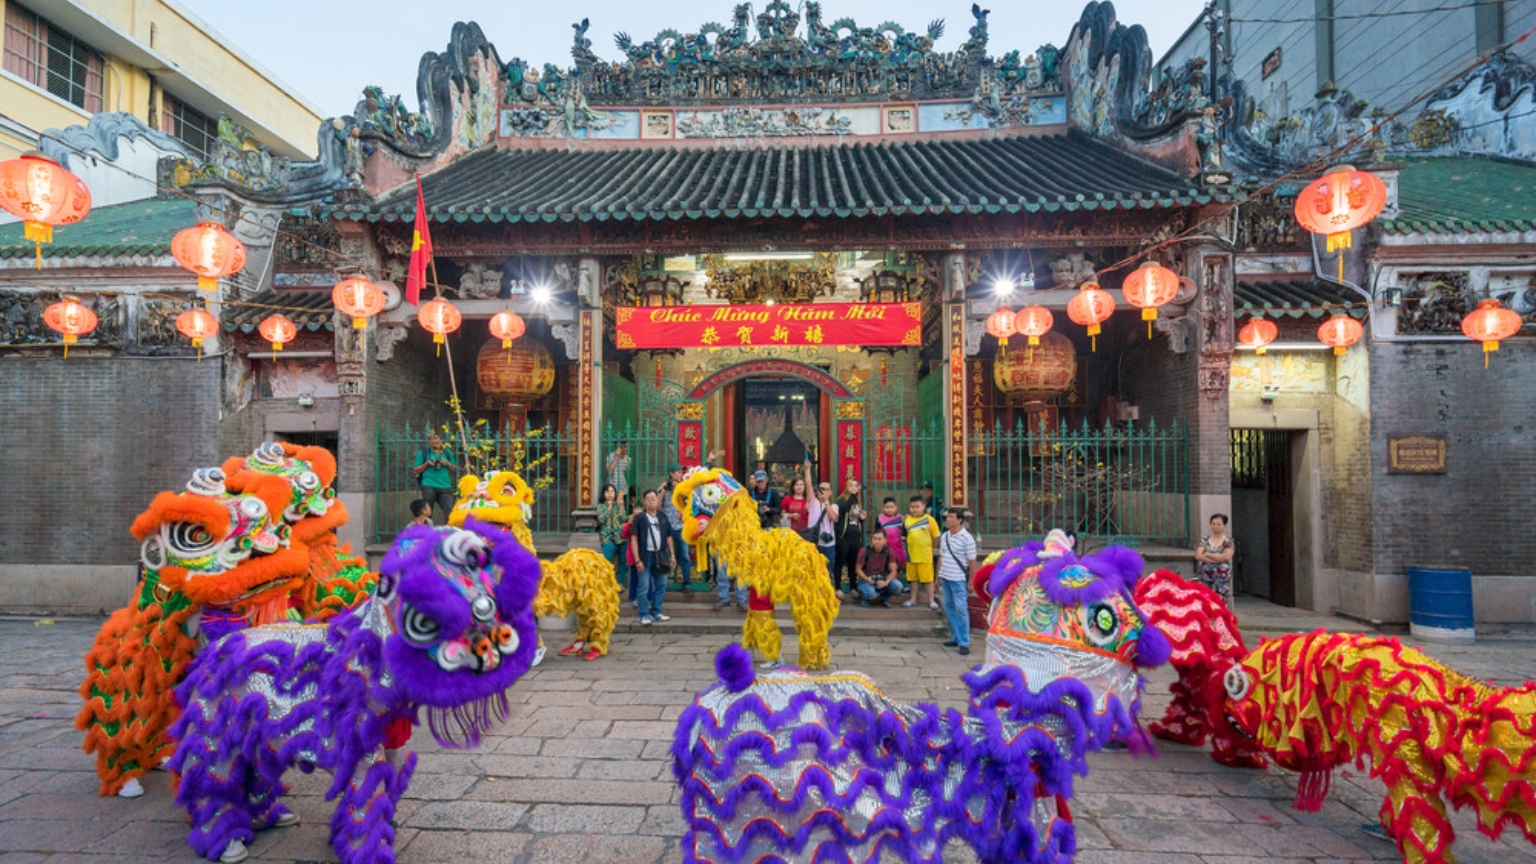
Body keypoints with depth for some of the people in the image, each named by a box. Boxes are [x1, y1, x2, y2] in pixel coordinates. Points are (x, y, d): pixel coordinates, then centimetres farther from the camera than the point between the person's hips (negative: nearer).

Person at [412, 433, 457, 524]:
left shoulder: (447, 452, 14)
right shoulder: (423, 452, 7)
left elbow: (454, 469, 17)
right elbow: (416, 470, 6)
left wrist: (448, 464, -2)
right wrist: (427, 464, -8)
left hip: (445, 487, 2)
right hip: (429, 486, -2)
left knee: (449, 511, -9)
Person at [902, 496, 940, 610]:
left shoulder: (929, 519, -10)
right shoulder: (907, 520, 1)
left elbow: (936, 536, -4)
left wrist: (929, 547, 2)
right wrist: (911, 544, 6)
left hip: (925, 555, -4)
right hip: (911, 554, 4)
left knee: (928, 578, 4)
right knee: (914, 578, 15)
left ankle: (931, 601, 14)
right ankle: (914, 599, 25)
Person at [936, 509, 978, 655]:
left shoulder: (967, 538, -11)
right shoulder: (944, 536, 9)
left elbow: (972, 561, -9)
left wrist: (971, 581, -9)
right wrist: (938, 575, 16)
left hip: (958, 579, -7)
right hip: (945, 577, 7)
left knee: (961, 609, -6)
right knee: (949, 608, 12)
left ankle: (964, 642, 0)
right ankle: (956, 637, 23)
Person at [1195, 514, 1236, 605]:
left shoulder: (1228, 542, 3)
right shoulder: (1204, 540, 11)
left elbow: (1226, 556, -11)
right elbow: (1198, 556, -1)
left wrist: (1207, 554, -3)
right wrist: (1217, 558, -9)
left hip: (1222, 578, -2)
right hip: (1205, 577, 2)